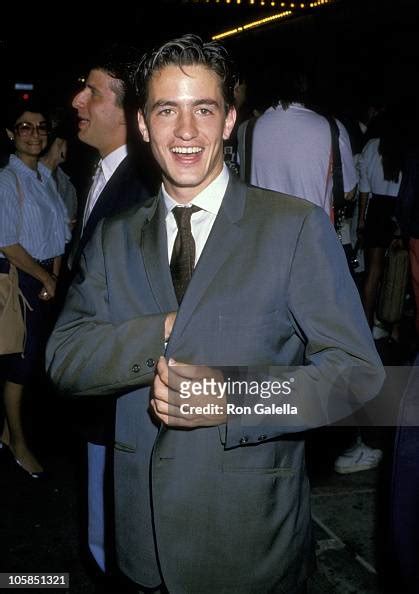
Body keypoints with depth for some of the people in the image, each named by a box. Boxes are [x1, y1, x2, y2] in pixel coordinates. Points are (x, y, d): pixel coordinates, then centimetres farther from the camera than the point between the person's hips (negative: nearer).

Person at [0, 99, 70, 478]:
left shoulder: (45, 177, 9)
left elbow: (55, 235, 10)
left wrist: (54, 277, -2)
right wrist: (45, 277, -8)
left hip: (46, 279, 7)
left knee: (34, 357, 13)